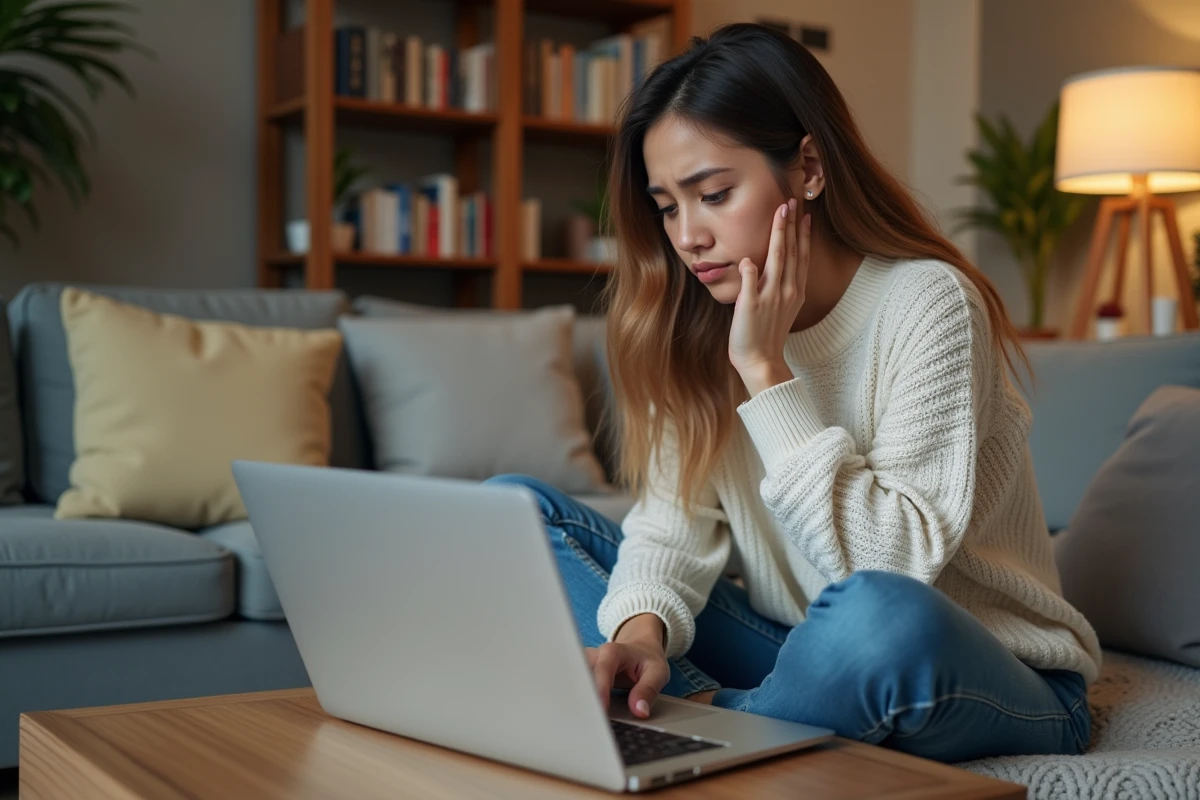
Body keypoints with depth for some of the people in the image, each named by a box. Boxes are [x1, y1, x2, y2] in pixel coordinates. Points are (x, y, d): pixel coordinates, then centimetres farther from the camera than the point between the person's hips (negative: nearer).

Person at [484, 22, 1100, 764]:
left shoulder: (927, 303, -18)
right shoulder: (701, 322, 0)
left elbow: (895, 563, -25)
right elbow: (676, 515, -5)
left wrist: (767, 372, -25)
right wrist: (642, 625, -26)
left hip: (980, 681, -5)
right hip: (800, 648, 6)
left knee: (878, 617, -43)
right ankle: (715, 709, -19)